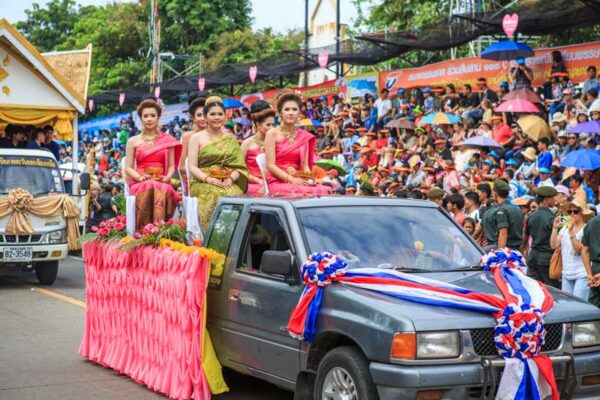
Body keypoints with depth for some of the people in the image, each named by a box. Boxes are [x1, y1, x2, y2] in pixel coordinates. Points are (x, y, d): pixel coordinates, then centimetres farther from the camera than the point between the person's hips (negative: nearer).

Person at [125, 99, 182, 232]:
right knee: (148, 189, -37)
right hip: (140, 183, 0)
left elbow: (171, 166, 13)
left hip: (162, 182, 0)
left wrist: (167, 178, -8)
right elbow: (128, 168, 10)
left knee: (162, 191, -37)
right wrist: (140, 177, -10)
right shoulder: (133, 141, 15)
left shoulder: (167, 140, 16)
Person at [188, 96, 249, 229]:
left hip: (230, 184, 2)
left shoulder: (231, 139, 19)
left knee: (234, 195, -31)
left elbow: (240, 166, 11)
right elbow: (192, 167, 3)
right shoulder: (197, 138, 12)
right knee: (216, 195, -34)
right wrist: (209, 179, -14)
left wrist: (230, 179, -10)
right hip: (203, 184, -2)